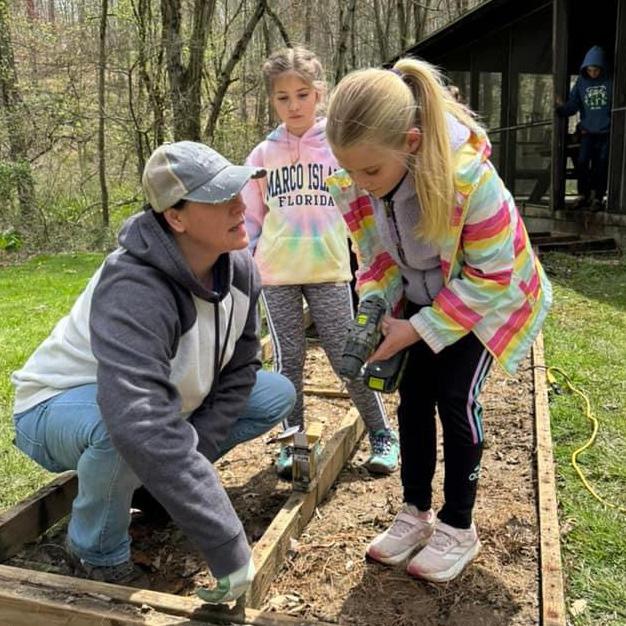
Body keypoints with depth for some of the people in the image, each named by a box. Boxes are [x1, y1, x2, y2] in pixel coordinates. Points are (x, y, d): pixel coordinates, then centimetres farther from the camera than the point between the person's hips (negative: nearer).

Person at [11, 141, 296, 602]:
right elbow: (142, 428, -50)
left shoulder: (240, 270, -16)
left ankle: (159, 480, 11)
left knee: (278, 396, -2)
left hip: (165, 395, 7)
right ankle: (97, 553, -9)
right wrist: (229, 549, -46)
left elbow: (239, 370, -5)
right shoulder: (134, 291, -39)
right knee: (125, 426, -41)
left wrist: (193, 455, -16)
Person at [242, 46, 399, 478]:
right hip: (275, 274, 2)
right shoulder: (264, 154, 7)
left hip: (329, 271, -2)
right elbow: (250, 217, 12)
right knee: (288, 360, 8)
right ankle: (293, 442, 22)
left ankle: (382, 435, 19)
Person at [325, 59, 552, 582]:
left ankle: (459, 528, 13)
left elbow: (489, 276, -26)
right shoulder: (350, 184, -22)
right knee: (413, 396, 4)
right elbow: (376, 256, -5)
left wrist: (418, 330, -28)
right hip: (420, 301, 5)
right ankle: (416, 513, 22)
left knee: (455, 398, -7)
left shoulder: (469, 177, -38)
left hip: (486, 299, -5)